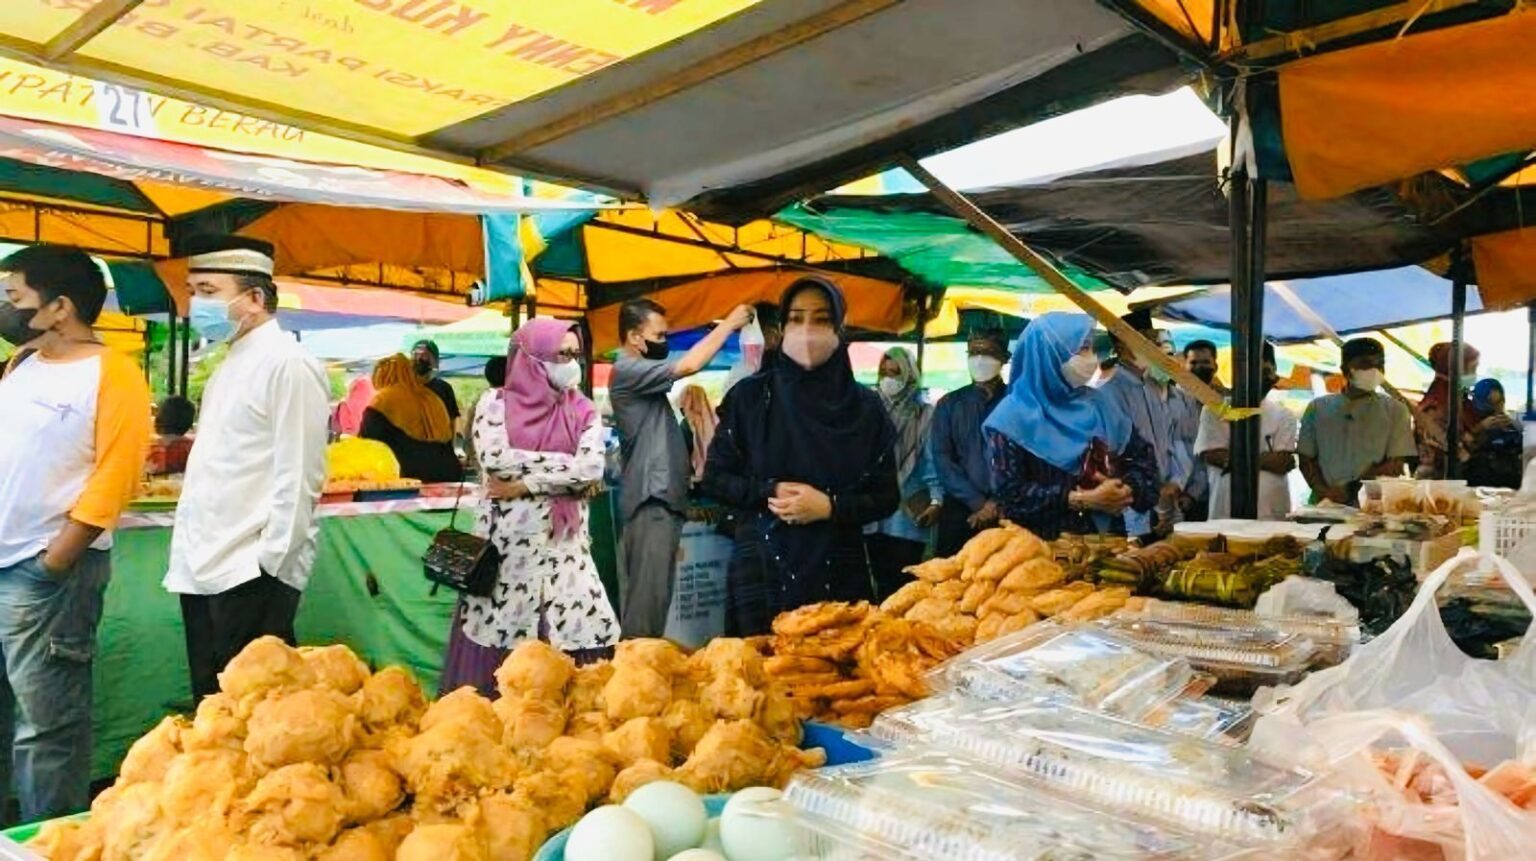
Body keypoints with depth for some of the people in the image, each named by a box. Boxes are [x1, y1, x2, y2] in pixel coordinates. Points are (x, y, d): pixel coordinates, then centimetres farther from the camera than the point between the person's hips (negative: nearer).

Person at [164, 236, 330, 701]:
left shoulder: (288, 364, -13)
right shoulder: (232, 363, 15)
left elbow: (297, 479, -17)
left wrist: (269, 567, -17)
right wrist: (190, 556, 16)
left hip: (251, 575, -9)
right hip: (205, 571, 9)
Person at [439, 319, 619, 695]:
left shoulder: (584, 412, 8)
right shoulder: (495, 403, 2)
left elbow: (592, 470, -8)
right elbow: (495, 460, -13)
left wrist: (523, 484, -12)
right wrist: (566, 464, -8)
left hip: (564, 542, 2)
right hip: (508, 539, -2)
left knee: (575, 635, -2)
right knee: (499, 634, 2)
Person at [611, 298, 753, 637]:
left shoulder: (642, 375, 20)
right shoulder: (627, 371, -10)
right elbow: (687, 366, -21)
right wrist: (729, 324, -12)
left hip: (663, 499, 10)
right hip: (650, 502, -10)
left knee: (656, 594, 12)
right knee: (647, 597, -10)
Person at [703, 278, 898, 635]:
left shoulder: (866, 407, 3)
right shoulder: (750, 396, 1)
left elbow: (886, 496, 4)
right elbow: (715, 477, 4)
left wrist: (830, 506, -13)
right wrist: (770, 492, -12)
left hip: (839, 571, 1)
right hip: (762, 567, -1)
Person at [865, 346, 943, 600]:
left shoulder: (923, 413, 1)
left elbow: (933, 459, -3)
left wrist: (936, 500, -12)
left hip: (908, 514, -3)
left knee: (903, 581, 0)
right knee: (882, 580, 9)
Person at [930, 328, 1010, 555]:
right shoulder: (949, 404, 10)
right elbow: (942, 458, 2)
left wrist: (997, 503, -11)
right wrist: (978, 503, -8)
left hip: (1008, 510, -1)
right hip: (960, 509, 2)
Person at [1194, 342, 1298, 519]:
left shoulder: (1283, 415, 9)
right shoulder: (1215, 410, 5)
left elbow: (1284, 463, -2)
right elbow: (1211, 455, -6)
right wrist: (1267, 458, -6)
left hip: (1272, 513, 2)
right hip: (1224, 513, -1)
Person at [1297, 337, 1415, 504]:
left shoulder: (1394, 411, 8)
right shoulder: (1318, 408, 11)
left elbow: (1395, 466, 2)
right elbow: (1306, 459, 10)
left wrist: (1350, 489, -10)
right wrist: (1323, 490, -8)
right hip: (1324, 505, 1)